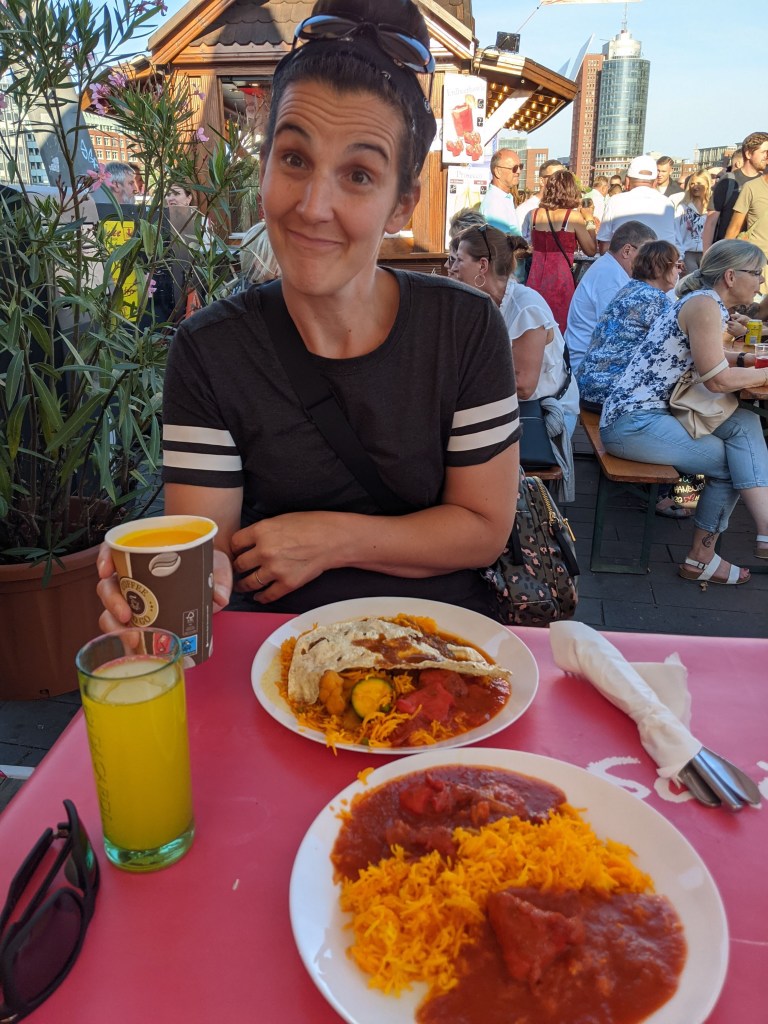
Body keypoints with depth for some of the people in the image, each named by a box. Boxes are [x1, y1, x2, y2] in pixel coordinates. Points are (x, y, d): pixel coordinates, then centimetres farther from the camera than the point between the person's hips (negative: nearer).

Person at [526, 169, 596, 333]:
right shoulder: (573, 216, -6)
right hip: (561, 276, -4)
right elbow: (591, 251, 1)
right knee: (560, 325, 4)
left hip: (536, 276, 4)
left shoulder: (535, 214, 4)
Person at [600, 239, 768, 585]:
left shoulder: (704, 302, 15)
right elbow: (718, 380, -18)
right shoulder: (705, 304, -14)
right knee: (730, 461, -1)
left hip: (648, 413, 9)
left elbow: (704, 356, 34)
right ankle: (701, 558, 13)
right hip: (633, 423, -9)